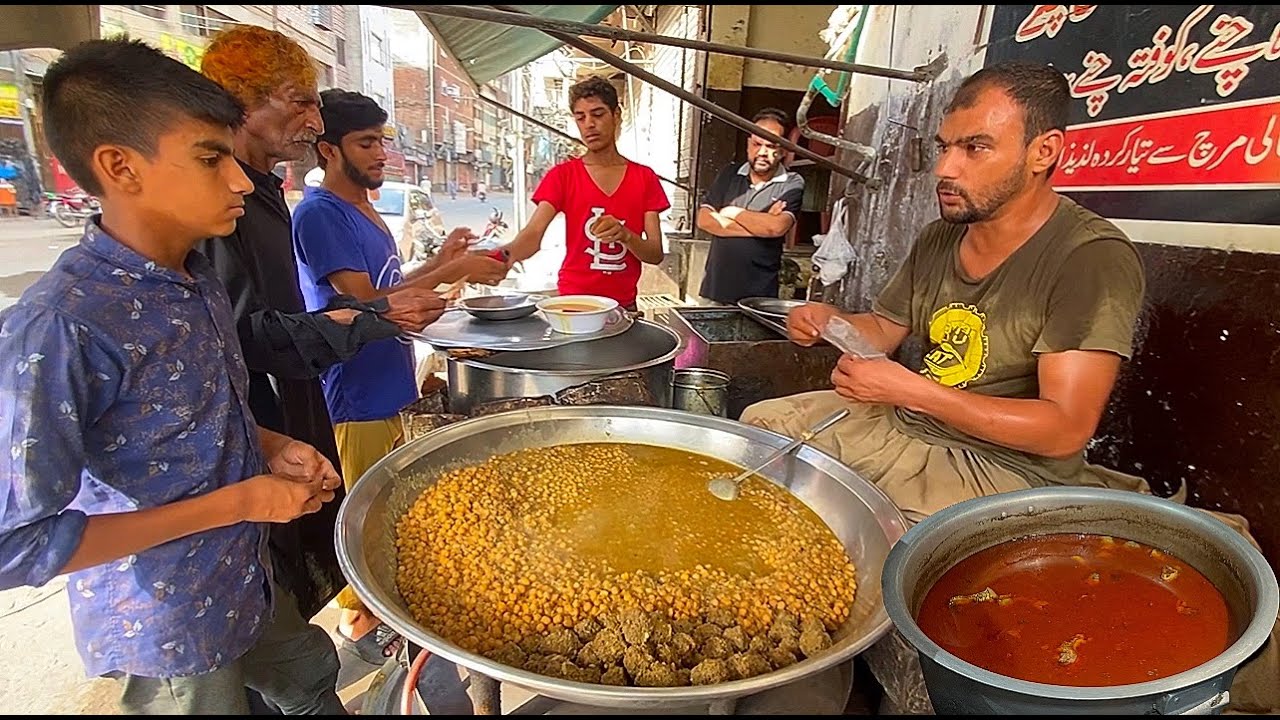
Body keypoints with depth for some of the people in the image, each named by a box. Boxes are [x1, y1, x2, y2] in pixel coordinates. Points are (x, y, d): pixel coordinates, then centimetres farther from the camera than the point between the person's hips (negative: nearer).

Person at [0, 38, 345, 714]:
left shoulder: (198, 279, -3)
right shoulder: (56, 327, -29)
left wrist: (271, 449, -5)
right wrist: (236, 502, -24)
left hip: (246, 581, 7)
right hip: (164, 629, -7)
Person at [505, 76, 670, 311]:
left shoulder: (645, 178, 3)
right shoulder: (562, 175, 0)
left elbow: (656, 254, -3)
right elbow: (533, 234, -14)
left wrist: (625, 235, -23)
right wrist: (505, 255, -35)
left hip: (623, 306, 1)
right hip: (572, 301, -1)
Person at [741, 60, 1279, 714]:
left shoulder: (1094, 260, -19)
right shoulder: (939, 238, 4)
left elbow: (1064, 429, -24)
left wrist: (908, 390, -28)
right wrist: (832, 322, -8)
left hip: (1005, 465, -7)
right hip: (903, 422, 8)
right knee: (761, 425, 2)